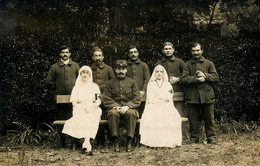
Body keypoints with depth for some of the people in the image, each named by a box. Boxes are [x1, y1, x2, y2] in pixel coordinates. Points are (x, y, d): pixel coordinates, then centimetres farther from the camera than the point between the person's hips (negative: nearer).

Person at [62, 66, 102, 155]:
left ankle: (86, 144, -47)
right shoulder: (76, 87, 20)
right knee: (83, 119, -35)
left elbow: (99, 101, 11)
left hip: (93, 110, 0)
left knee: (93, 119, -35)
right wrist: (83, 108, -9)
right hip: (80, 111, 0)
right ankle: (89, 144, -45)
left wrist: (92, 107, -10)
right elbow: (74, 103, 9)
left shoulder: (95, 86, 21)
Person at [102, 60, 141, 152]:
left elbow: (137, 99, 4)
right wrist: (115, 106, -13)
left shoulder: (132, 82, 14)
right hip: (115, 107, 0)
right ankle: (115, 141, -28)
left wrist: (127, 106, -14)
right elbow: (106, 100, 5)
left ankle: (129, 141, -28)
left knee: (131, 113, -35)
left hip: (129, 107, 0)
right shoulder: (110, 83, 14)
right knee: (113, 113, -34)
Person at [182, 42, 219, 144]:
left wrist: (205, 75, -11)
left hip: (207, 95, 0)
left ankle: (211, 138, 13)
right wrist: (197, 79, -15)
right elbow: (184, 79, -4)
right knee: (193, 119, 4)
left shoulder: (209, 63, 11)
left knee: (209, 118, 4)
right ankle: (194, 139, 14)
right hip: (192, 96, 0)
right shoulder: (187, 64, 9)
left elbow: (216, 78, 4)